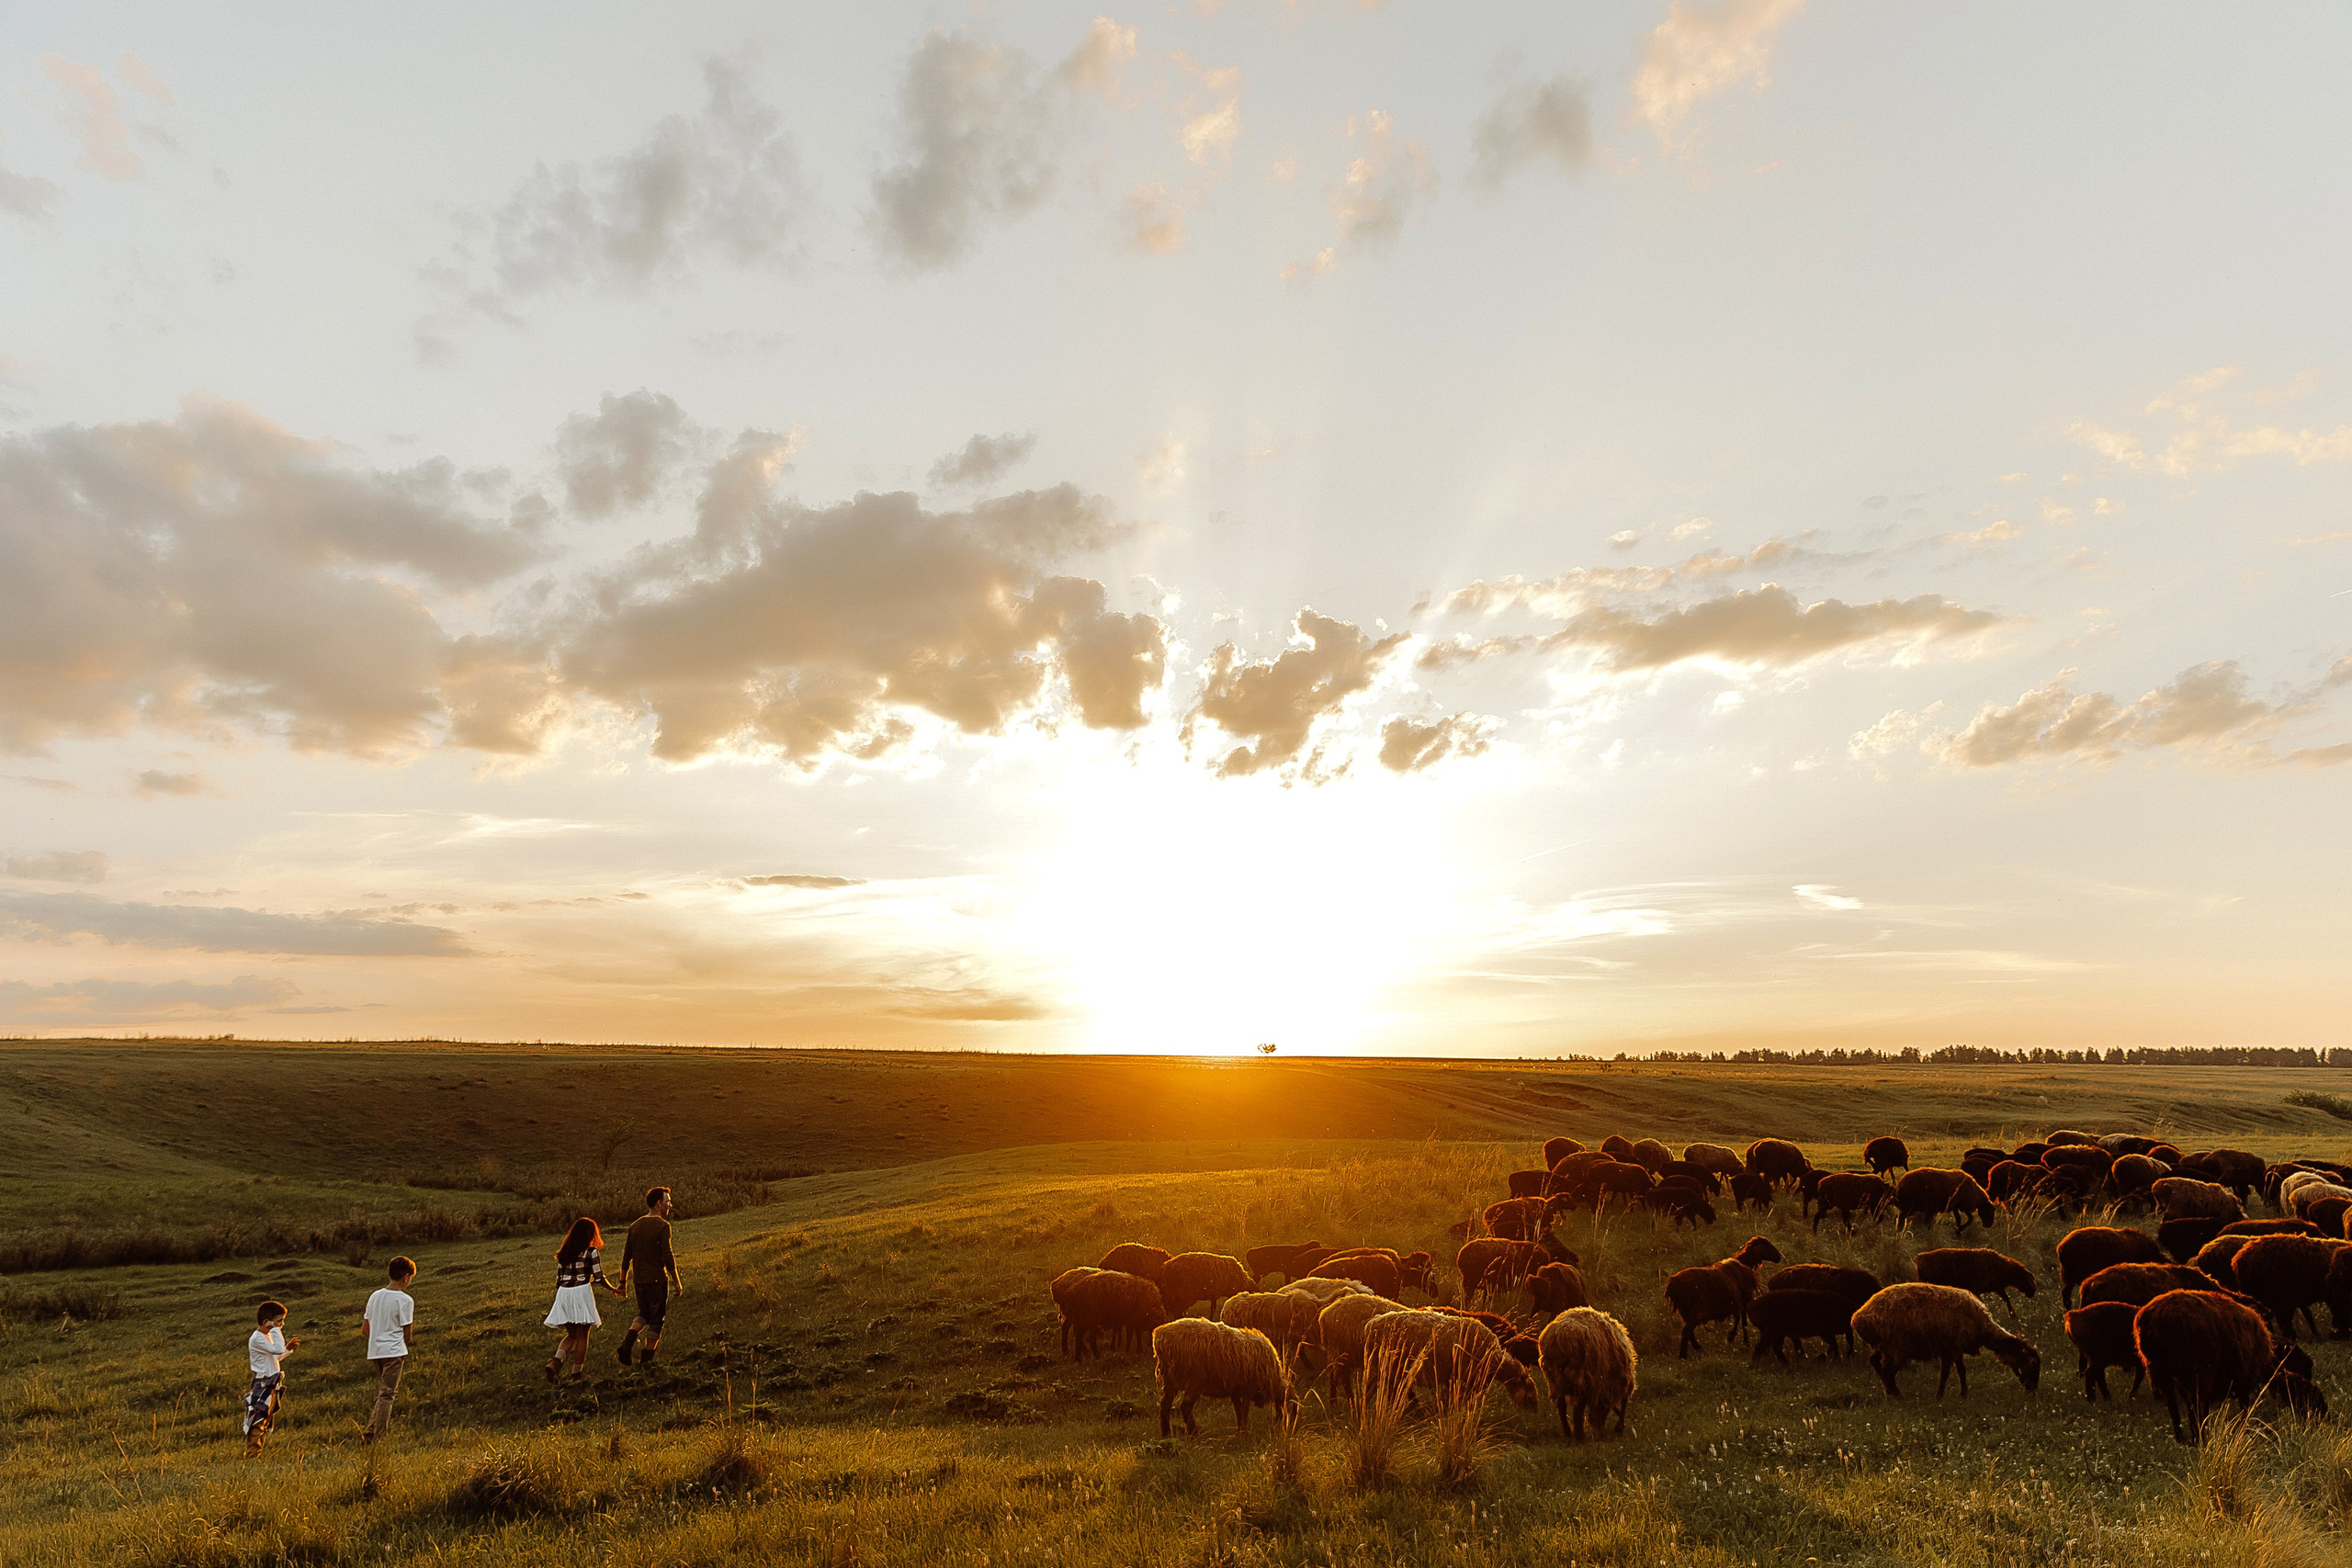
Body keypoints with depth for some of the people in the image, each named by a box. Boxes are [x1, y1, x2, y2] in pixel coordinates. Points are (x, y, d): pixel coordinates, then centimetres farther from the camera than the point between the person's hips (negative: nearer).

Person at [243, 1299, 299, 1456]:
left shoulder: (268, 1336, 13)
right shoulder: (256, 1339, -17)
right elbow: (277, 1349, -29)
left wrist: (288, 1348, 11)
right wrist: (276, 1329, -23)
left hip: (272, 1385, 10)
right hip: (262, 1386, -10)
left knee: (265, 1421, 15)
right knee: (257, 1421, -5)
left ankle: (257, 1452, 24)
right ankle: (251, 1454, 2)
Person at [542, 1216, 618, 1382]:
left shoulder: (564, 1252, 10)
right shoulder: (591, 1252, -5)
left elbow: (558, 1277, 12)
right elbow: (599, 1278, -6)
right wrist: (613, 1289, 10)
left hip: (563, 1294, 5)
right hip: (581, 1293, -5)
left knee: (571, 1335, 16)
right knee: (582, 1336, 7)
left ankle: (555, 1361, -7)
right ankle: (577, 1372, 9)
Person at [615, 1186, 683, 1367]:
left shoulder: (635, 1226, 8)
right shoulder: (662, 1226, -13)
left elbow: (626, 1257, 11)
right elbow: (667, 1257, -17)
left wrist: (623, 1282, 18)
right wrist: (677, 1282, -11)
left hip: (639, 1280, 6)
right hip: (658, 1279, -6)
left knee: (644, 1315, 22)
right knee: (656, 1320, 6)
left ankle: (626, 1345, 2)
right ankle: (648, 1358, 9)